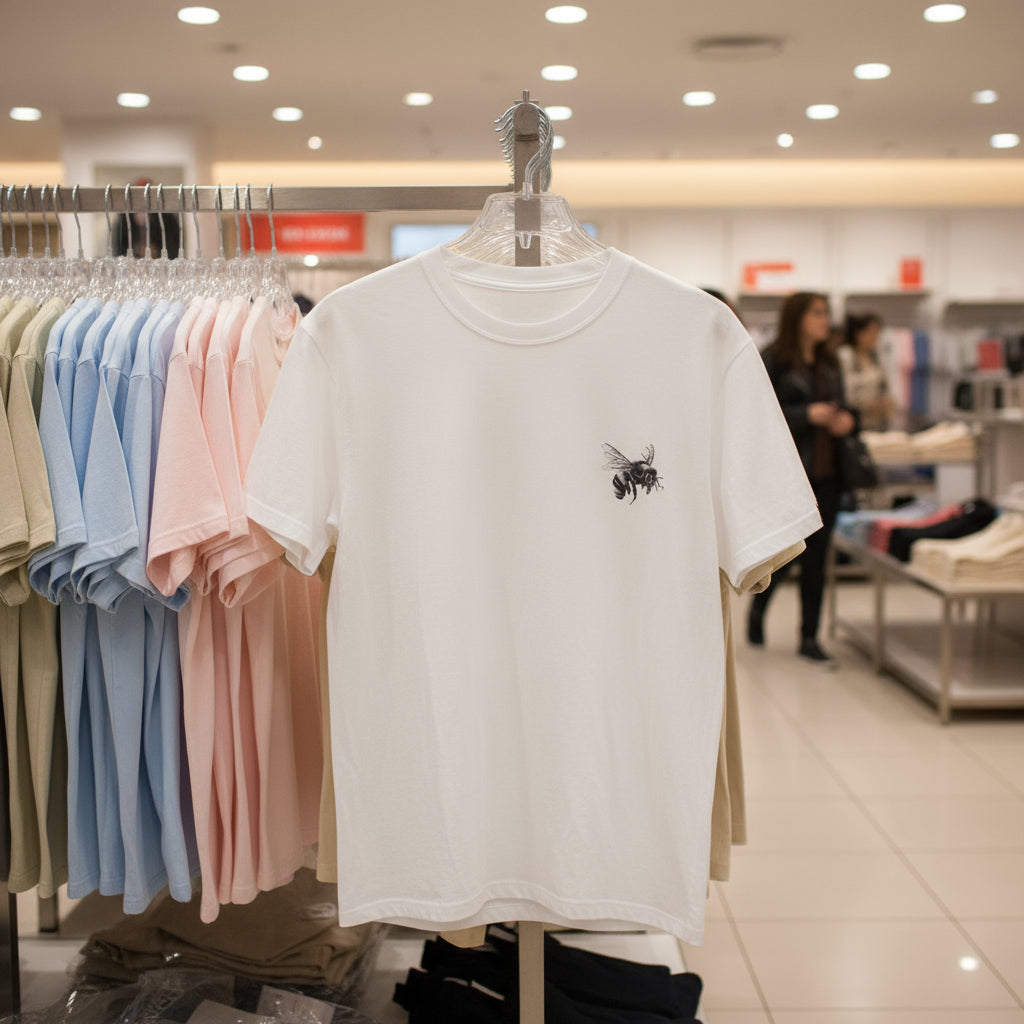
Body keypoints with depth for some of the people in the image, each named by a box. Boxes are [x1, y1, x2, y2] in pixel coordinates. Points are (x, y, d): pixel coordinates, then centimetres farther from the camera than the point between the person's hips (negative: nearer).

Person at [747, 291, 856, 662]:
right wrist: (807, 415, -20)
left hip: (826, 474, 6)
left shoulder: (829, 363, 14)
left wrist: (847, 419, 0)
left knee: (816, 557, 6)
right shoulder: (773, 361, -7)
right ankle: (757, 609, 29)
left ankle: (810, 638, 13)